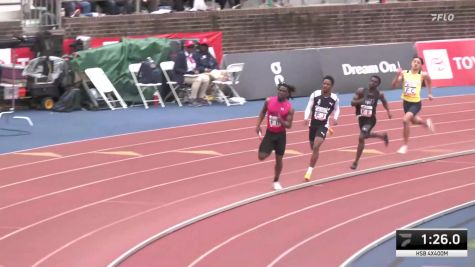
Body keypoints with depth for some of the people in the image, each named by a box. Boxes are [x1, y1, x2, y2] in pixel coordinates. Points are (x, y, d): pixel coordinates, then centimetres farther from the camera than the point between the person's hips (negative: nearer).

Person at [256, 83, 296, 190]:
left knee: (279, 159, 6)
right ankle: (269, 150, 29)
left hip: (280, 135, -2)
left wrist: (281, 120, -33)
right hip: (269, 133, 2)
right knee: (261, 156, -7)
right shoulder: (269, 101, -8)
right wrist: (258, 126, 3)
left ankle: (276, 181, 26)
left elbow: (289, 125, -13)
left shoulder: (289, 108, -14)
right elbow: (263, 112, 10)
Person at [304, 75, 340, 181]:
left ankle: (310, 170, -14)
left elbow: (337, 109, 11)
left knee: (316, 147, -19)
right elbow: (309, 107, -8)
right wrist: (306, 118, -25)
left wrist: (335, 118, -9)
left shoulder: (334, 98, -8)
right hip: (313, 124, 2)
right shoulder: (315, 94, -10)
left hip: (323, 125, -2)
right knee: (313, 147, 17)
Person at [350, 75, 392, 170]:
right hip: (362, 118, 3)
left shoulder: (379, 94, -9)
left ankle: (356, 162, -5)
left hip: (371, 119, -3)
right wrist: (360, 101, -30)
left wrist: (388, 111, 6)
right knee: (365, 136, 24)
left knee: (361, 138, -16)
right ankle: (383, 136, 55)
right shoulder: (361, 91, -11)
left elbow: (384, 102, 14)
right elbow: (352, 103, -12)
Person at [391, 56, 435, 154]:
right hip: (406, 102, 4)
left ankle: (405, 145, -10)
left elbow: (429, 80, 15)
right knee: (413, 120, 27)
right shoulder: (404, 73, -7)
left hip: (416, 103, -4)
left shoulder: (423, 75, -9)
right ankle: (426, 123, 63)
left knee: (406, 120, -25)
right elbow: (393, 85, -12)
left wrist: (430, 93, 18)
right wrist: (397, 75, -27)